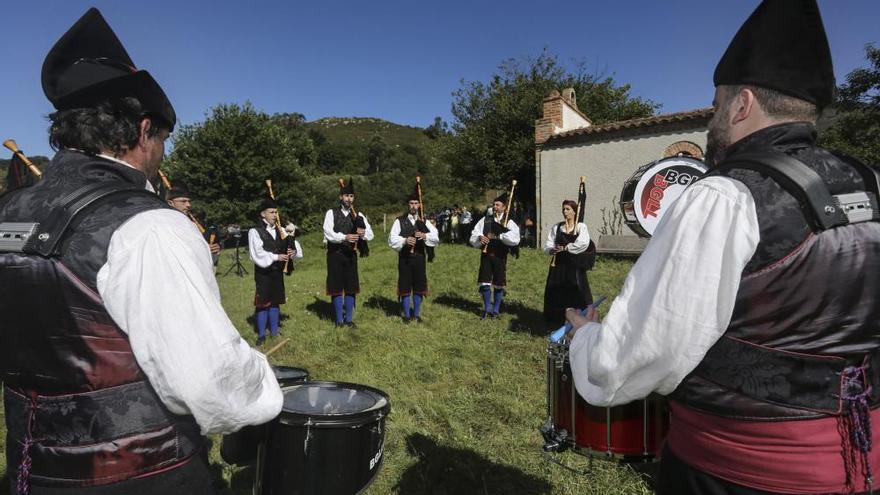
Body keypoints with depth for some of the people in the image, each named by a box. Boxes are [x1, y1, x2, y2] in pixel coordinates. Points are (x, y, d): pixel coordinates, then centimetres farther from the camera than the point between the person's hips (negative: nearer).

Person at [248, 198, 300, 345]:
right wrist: (276, 257, -21)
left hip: (278, 271, 5)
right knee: (262, 303, 1)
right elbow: (257, 254, -17)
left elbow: (293, 244, 8)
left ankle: (274, 331, 25)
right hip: (263, 272, -5)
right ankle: (261, 334, 13)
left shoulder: (280, 230, 9)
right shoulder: (255, 232, -8)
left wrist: (294, 251, -14)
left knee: (275, 301, 13)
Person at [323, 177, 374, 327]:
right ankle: (339, 320, 15)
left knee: (351, 287, 6)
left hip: (351, 254, 3)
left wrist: (363, 233, -22)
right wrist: (345, 237, -28)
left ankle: (349, 319, 18)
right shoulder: (331, 213, -1)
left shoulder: (359, 215, 7)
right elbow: (328, 233, -14)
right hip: (335, 254, -3)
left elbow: (370, 235, 1)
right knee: (336, 287, 3)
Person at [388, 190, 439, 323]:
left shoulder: (424, 221, 8)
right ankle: (407, 314, 19)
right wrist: (404, 241, -24)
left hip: (419, 257, 2)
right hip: (404, 258, -2)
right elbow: (392, 239, -7)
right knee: (405, 287, 4)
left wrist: (425, 236, -20)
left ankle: (416, 314, 23)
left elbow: (436, 237, -1)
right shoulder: (399, 221, 0)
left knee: (419, 286, 8)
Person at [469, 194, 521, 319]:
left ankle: (496, 310, 23)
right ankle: (487, 309, 19)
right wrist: (479, 238, -18)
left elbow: (515, 238, -19)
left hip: (500, 256, -2)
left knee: (499, 284, 6)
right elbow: (473, 236, 4)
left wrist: (498, 236, -23)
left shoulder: (508, 222, -2)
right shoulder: (485, 220, 5)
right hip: (486, 254, 2)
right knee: (484, 282, 1)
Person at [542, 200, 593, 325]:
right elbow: (548, 245, 5)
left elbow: (583, 243, -17)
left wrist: (566, 248, -18)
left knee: (576, 291, -5)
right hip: (559, 264, 3)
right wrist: (552, 250, -17)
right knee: (557, 292, 6)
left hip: (575, 264, -3)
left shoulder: (581, 227, 0)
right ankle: (558, 319, 19)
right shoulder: (556, 227, 10)